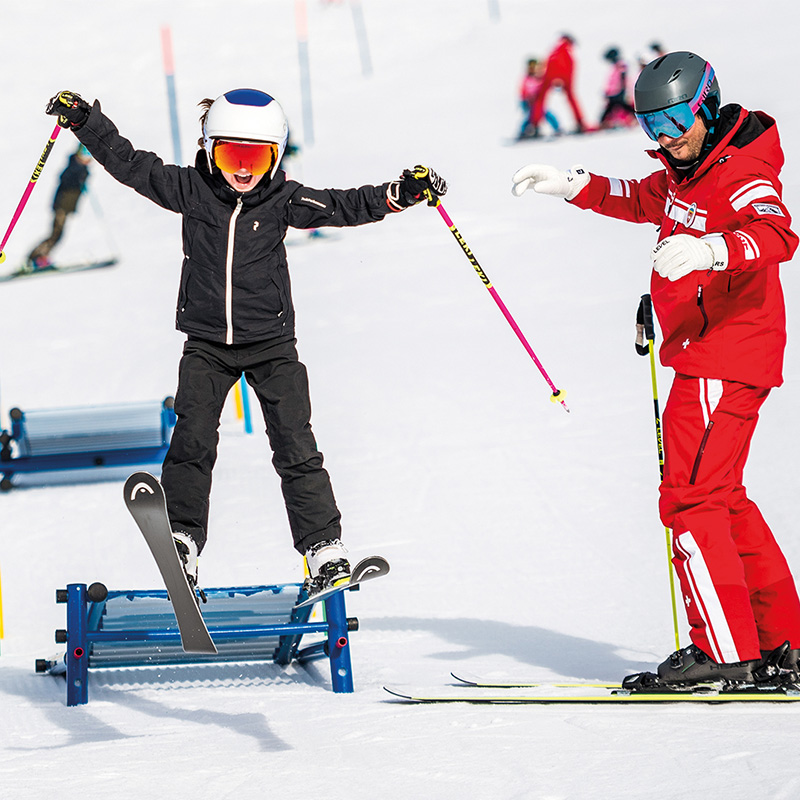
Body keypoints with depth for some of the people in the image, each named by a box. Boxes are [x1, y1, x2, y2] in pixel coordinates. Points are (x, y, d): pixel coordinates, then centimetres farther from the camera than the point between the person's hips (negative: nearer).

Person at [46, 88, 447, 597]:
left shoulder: (285, 201, -3)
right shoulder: (189, 191, -1)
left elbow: (342, 207, -6)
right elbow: (131, 164, 2)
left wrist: (399, 194, -19)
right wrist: (84, 120, -4)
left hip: (271, 344, -1)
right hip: (206, 344, 1)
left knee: (296, 450, -3)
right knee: (192, 441, -11)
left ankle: (325, 549, 1)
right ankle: (182, 543, -5)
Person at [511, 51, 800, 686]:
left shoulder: (742, 176, -18)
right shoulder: (686, 171, 12)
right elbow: (641, 200, 33)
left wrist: (710, 248, -54)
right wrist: (571, 186, 27)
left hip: (725, 361, -10)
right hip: (706, 360, 10)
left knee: (691, 497, -11)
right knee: (722, 498, 16)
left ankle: (725, 651, -11)